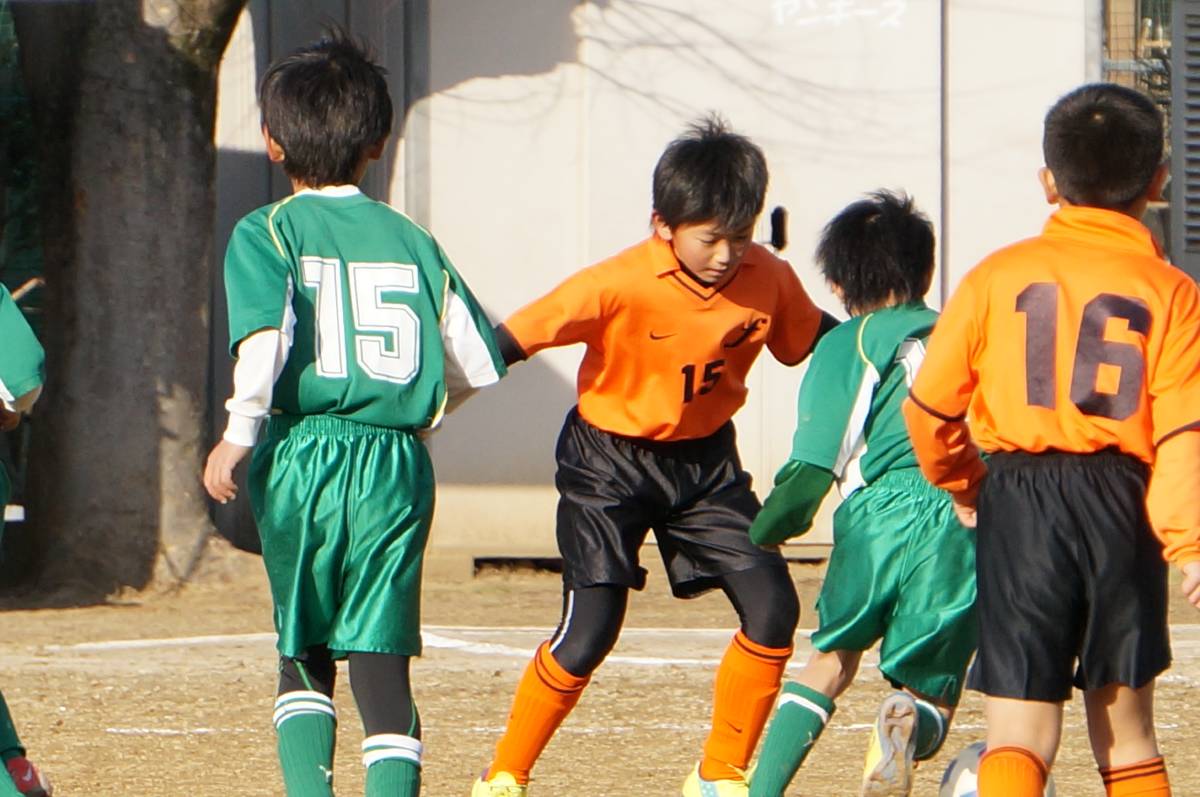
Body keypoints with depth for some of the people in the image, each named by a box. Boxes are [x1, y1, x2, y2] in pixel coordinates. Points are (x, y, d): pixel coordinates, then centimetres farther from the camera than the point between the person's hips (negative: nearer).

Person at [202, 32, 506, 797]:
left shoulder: (266, 233, 1)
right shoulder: (412, 242, 9)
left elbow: (265, 332, -18)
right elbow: (477, 363, 8)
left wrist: (237, 435, -9)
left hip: (302, 456, -1)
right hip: (397, 467, 1)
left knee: (303, 655, 16)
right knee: (382, 658, -1)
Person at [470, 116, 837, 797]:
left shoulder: (769, 280, -10)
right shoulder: (620, 286, -26)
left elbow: (815, 341, 10)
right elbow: (511, 341, -25)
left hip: (707, 462, 5)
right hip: (610, 464, -5)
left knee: (773, 608, -9)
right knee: (589, 632, -12)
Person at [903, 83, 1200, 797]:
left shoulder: (998, 276, 3)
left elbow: (929, 409, 7)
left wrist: (962, 484, 24)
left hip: (1020, 502, -1)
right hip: (1122, 503, 1)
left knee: (1021, 734, -3)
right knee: (1126, 733, 16)